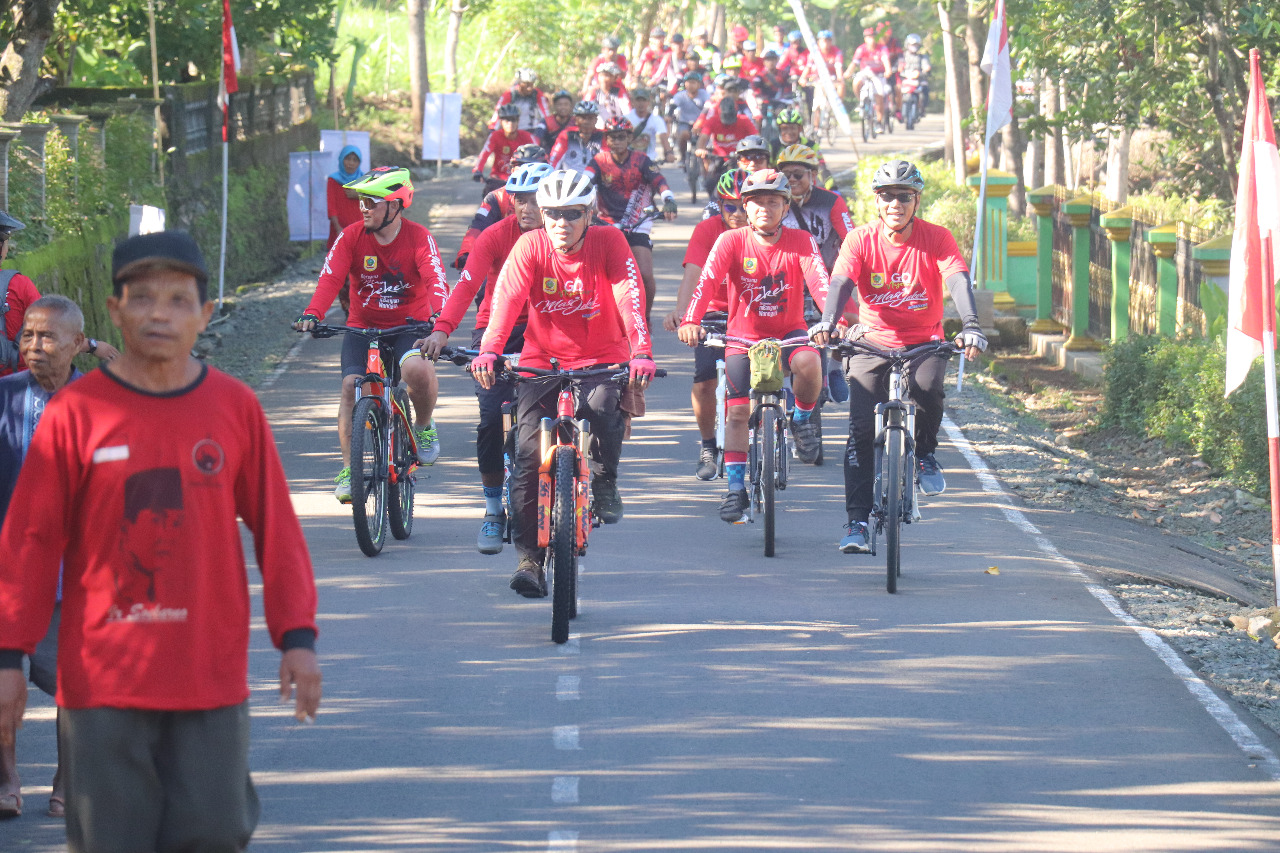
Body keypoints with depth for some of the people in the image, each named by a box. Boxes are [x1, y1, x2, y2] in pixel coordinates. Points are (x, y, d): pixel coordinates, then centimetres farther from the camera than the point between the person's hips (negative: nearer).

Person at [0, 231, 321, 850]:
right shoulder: (74, 413, -2)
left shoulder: (235, 408, 4)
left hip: (212, 679, 1)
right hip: (102, 683, -1)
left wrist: (297, 636, 3)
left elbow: (275, 530, 9)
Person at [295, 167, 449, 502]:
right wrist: (312, 314, -35)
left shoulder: (419, 238, -11)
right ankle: (348, 468, -9)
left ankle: (423, 427, 0)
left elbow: (435, 280, -24)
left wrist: (438, 314, -45)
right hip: (363, 326, 2)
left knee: (417, 370, -32)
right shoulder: (352, 237, -6)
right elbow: (330, 278, -17)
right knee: (351, 386, -20)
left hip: (410, 326, -2)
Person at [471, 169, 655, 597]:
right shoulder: (530, 246, -9)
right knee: (528, 453, -13)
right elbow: (506, 299, -22)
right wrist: (488, 351, -38)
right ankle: (530, 556, -2)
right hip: (543, 360, 1)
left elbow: (629, 298, -22)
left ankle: (605, 482, -3)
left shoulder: (609, 242, -11)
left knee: (602, 406, -33)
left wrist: (641, 352, -38)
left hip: (601, 359, -1)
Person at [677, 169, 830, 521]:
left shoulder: (800, 242, -9)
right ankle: (736, 488, 3)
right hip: (743, 336, 1)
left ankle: (803, 418, -3)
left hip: (788, 332, -1)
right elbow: (707, 281, -23)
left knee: (808, 362, -33)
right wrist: (690, 320, -41)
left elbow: (819, 281, -23)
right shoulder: (731, 241, -10)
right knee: (738, 410, -8)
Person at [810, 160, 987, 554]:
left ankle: (925, 455, -2)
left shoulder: (936, 239, -8)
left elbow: (958, 282, -21)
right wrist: (827, 322, -41)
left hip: (924, 342, 0)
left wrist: (970, 327, -39)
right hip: (872, 343, 1)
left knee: (927, 388, -33)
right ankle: (857, 523, -7)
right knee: (861, 430, -12)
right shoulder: (860, 239, -7)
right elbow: (841, 283, -21)